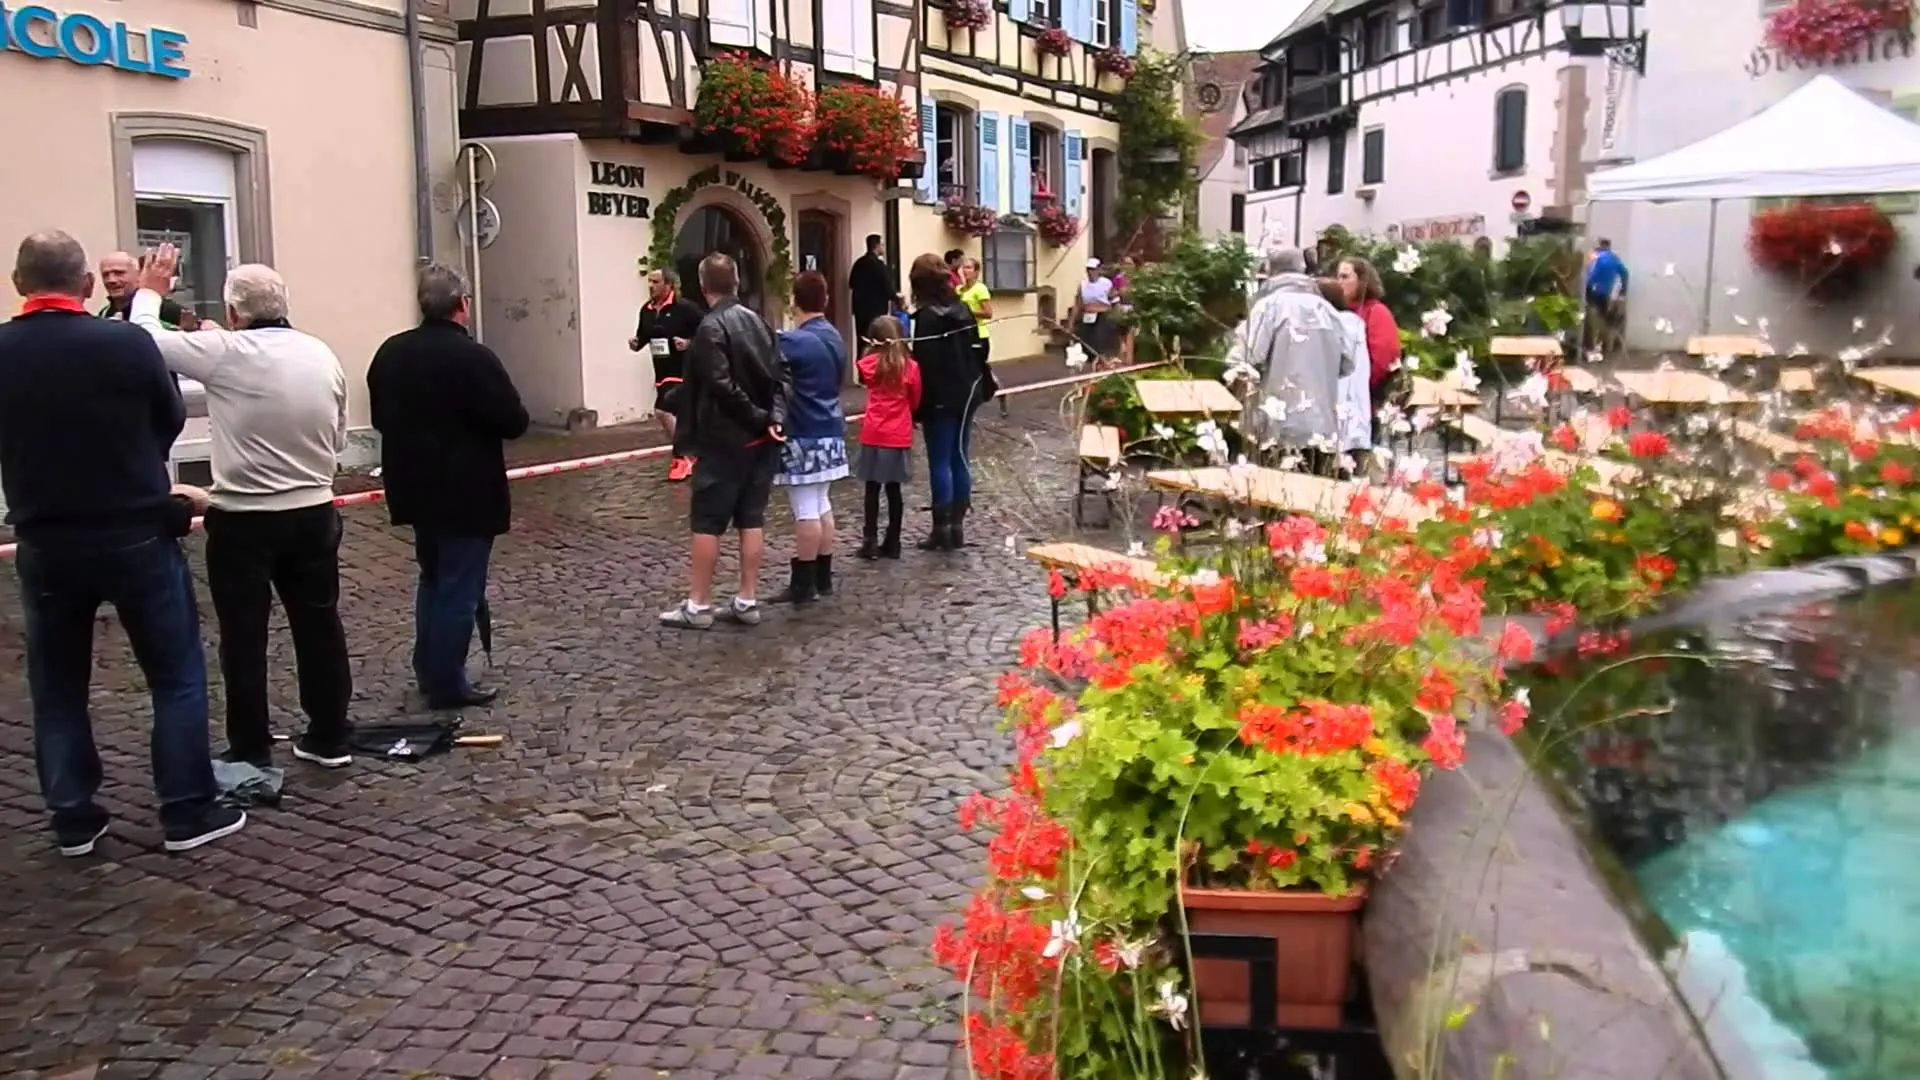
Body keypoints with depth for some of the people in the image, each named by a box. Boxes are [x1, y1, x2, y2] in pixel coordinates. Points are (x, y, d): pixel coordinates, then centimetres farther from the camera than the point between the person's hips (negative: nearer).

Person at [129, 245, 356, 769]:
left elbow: (147, 341, -3)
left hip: (243, 520, -5)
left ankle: (251, 752, 12)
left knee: (244, 635, 5)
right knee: (319, 622, 13)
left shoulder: (227, 353, -13)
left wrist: (150, 291, 13)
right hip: (314, 513, 5)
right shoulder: (323, 354, 3)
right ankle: (329, 736, 21)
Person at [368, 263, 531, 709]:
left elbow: (380, 418, 13)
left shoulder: (389, 352, 3)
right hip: (466, 495, -7)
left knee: (432, 578, 21)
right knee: (460, 588, 2)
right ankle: (447, 685, 8)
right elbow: (515, 422, -16)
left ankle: (428, 672, 28)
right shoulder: (474, 357, -20)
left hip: (416, 488, 7)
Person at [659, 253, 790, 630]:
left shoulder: (711, 328, -13)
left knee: (706, 521, 1)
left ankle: (698, 605, 5)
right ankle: (746, 601, 12)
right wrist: (775, 417, -7)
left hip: (725, 439, -7)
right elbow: (779, 375, 4)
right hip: (761, 439, 7)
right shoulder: (757, 320, 10)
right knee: (752, 518, 9)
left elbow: (722, 386, -21)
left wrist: (758, 417, -12)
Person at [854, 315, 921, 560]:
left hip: (874, 435, -1)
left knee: (873, 488, 5)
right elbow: (915, 402, 7)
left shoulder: (869, 364, -4)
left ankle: (870, 542, 4)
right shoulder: (910, 366, -3)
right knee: (893, 489, 8)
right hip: (900, 436, 1)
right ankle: (892, 543, 13)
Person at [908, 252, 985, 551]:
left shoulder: (926, 317, -14)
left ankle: (942, 529, 2)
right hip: (966, 394, 7)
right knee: (959, 459, 11)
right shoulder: (962, 309, 7)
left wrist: (918, 406, -12)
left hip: (940, 400, -7)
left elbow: (923, 365, -17)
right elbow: (976, 350, 12)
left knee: (940, 463, -1)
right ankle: (957, 526, 15)